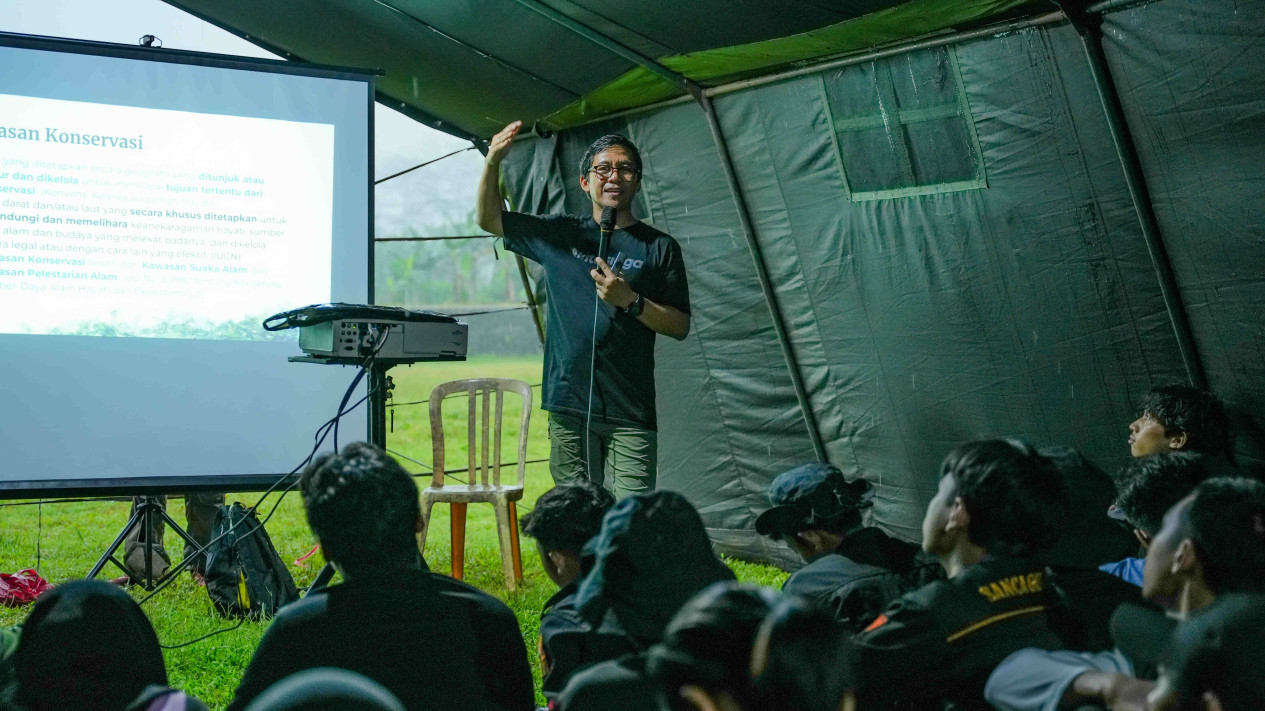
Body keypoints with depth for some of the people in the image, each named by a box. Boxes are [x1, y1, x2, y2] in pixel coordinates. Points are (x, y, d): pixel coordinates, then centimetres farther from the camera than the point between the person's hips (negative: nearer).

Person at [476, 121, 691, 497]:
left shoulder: (659, 248, 6)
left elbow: (680, 326, 5)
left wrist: (630, 301, -11)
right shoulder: (560, 234, 14)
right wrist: (493, 162, 3)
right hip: (568, 406, 3)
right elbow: (489, 218, 19)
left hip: (630, 412, -2)